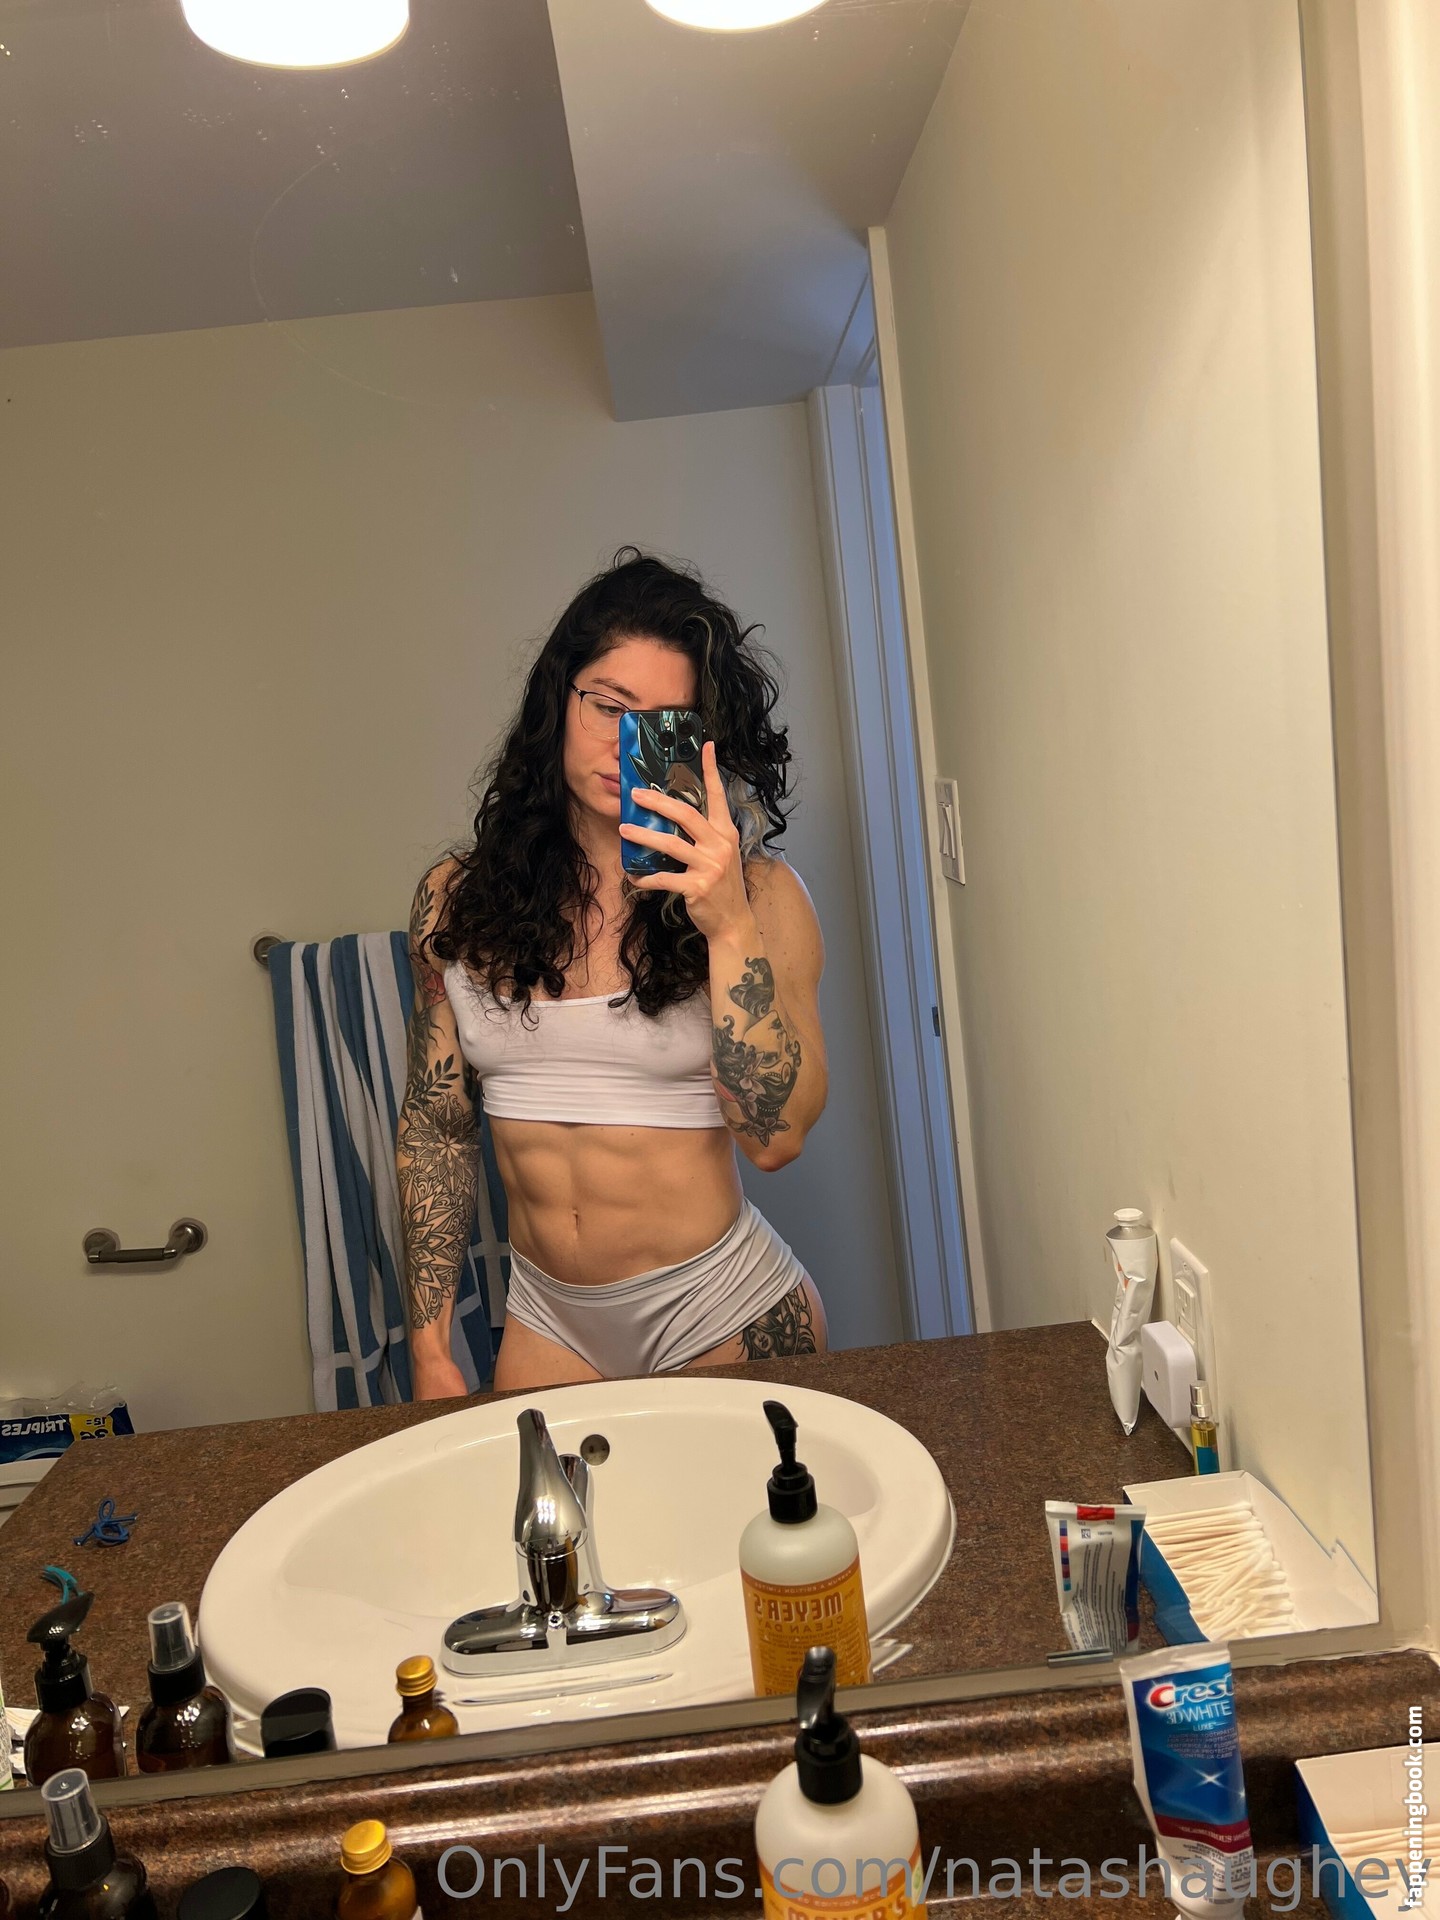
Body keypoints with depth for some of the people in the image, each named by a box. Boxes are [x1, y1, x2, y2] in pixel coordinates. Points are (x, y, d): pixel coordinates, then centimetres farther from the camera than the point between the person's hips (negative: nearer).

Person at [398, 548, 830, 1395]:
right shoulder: (459, 898, -1)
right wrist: (431, 1355, 4)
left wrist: (728, 924, -27)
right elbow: (436, 1131, 6)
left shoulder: (759, 892, -8)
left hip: (725, 1313, -2)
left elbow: (776, 1135, -17)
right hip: (548, 1319, 3)